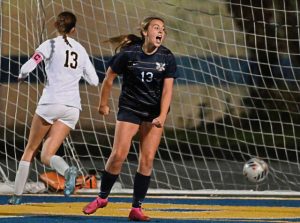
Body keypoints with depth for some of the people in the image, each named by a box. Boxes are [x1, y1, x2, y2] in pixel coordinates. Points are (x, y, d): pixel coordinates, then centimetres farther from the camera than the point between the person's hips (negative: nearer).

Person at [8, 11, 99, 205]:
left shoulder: (51, 45, -1)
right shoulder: (81, 50, 14)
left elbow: (28, 67, -12)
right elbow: (94, 80, 18)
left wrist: (22, 76, 10)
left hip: (50, 103, -4)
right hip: (72, 108, 4)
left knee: (31, 150, 12)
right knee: (47, 156, 1)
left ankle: (17, 195, 9)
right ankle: (68, 170, -32)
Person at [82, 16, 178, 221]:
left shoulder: (167, 58, -7)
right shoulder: (128, 54, -11)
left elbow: (167, 89, -12)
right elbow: (109, 78, 2)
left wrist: (162, 116, -23)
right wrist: (103, 104, 10)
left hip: (154, 113, 2)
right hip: (129, 109, -2)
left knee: (147, 159, -4)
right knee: (118, 155, -9)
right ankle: (102, 198, 12)